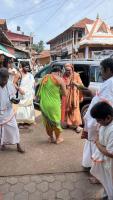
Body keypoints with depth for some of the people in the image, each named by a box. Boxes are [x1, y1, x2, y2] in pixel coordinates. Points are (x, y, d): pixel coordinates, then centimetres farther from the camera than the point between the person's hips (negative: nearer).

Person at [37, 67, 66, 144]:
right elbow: (64, 93, -2)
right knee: (56, 120, 14)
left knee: (47, 121, 18)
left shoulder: (44, 78, 9)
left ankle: (51, 137, 32)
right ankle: (58, 138, 28)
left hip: (44, 104, 4)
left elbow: (39, 92, 14)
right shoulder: (59, 79, -5)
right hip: (54, 104, -4)